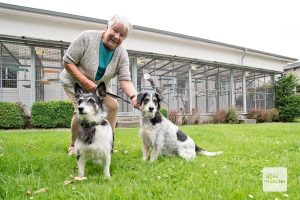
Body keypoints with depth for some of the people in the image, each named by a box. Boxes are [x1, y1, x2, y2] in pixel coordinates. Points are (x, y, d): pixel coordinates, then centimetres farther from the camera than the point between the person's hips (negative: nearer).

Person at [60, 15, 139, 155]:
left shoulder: (122, 54, -16)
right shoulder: (87, 37, -26)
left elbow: (125, 79, -23)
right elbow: (68, 61, -22)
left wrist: (133, 96, -42)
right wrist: (85, 81, -32)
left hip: (99, 86, 4)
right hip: (75, 82, -4)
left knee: (113, 106, -6)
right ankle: (74, 146, 5)